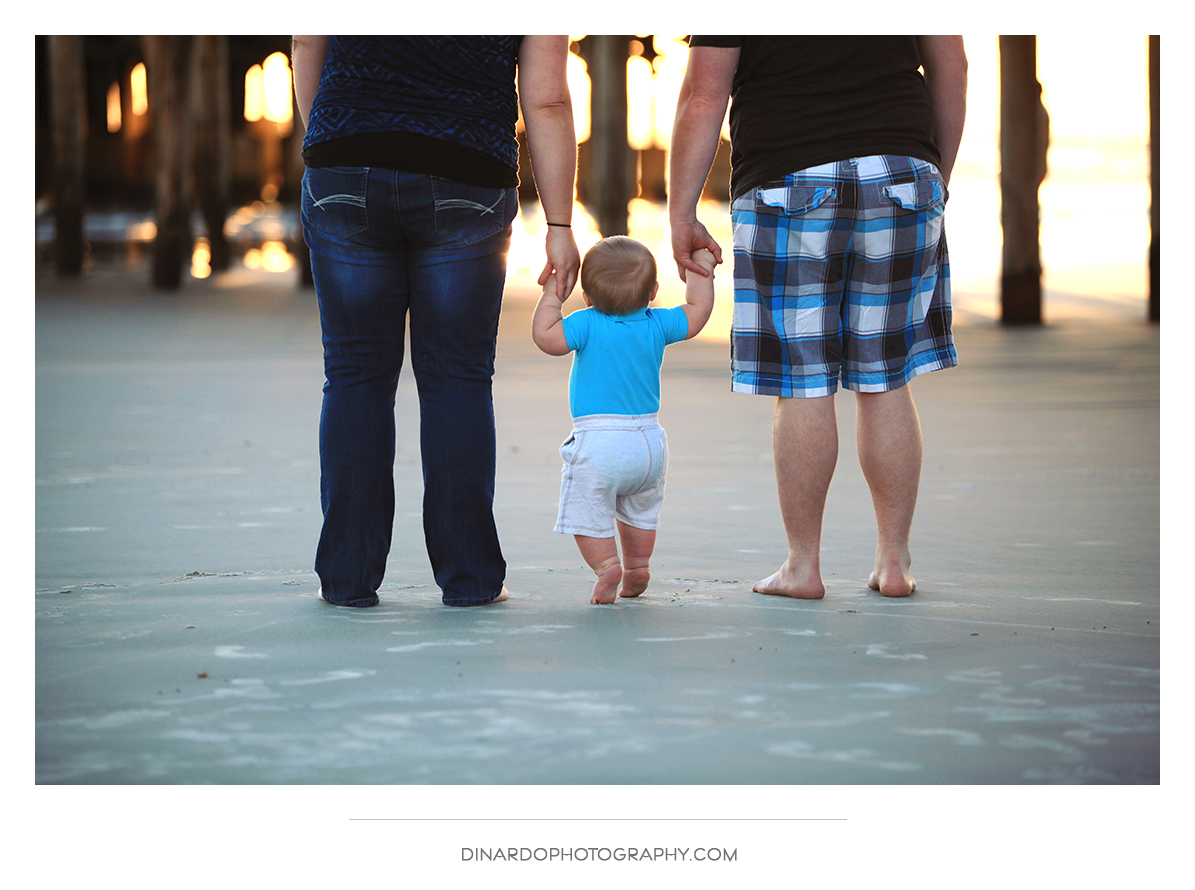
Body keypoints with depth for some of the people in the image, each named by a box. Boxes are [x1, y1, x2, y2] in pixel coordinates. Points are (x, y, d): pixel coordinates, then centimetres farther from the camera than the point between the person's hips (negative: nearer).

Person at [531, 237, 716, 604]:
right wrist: (703, 269, 21)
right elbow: (697, 311, 11)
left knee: (588, 514, 1)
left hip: (598, 443, -5)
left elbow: (545, 337, -19)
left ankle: (606, 566, -15)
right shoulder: (657, 325, -2)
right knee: (640, 510, 24)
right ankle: (637, 568, 27)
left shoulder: (587, 324, -14)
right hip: (649, 442, 5)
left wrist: (552, 294, -8)